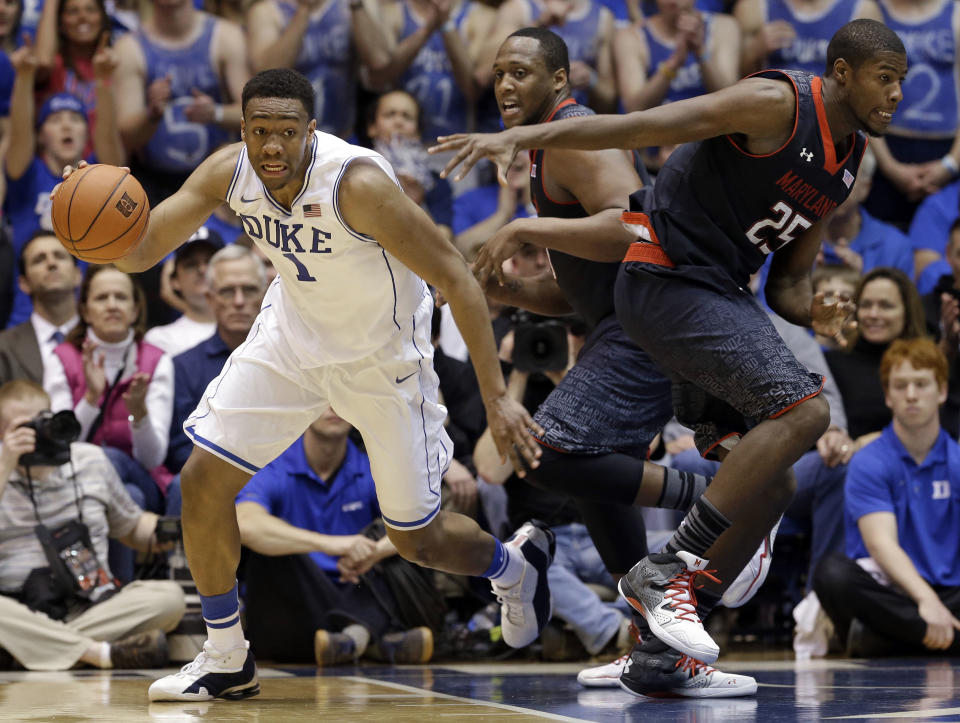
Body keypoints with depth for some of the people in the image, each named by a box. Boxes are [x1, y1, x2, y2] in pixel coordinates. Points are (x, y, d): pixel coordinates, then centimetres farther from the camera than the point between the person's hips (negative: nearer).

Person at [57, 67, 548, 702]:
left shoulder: (358, 182, -33)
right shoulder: (228, 174, -17)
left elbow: (456, 279, -28)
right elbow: (139, 252, -11)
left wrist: (496, 397, -31)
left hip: (383, 354, -5)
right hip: (294, 334, 5)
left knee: (417, 540, 4)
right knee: (203, 480, -6)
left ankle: (515, 564, 39)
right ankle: (226, 661, 12)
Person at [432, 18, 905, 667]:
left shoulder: (848, 163, 14)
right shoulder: (778, 104, -13)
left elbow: (788, 280, 18)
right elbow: (641, 126, -19)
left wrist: (813, 313, -7)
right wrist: (517, 137, -29)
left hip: (721, 294, 10)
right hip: (667, 280, -10)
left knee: (772, 488, 6)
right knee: (804, 409, -24)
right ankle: (667, 572, -20)